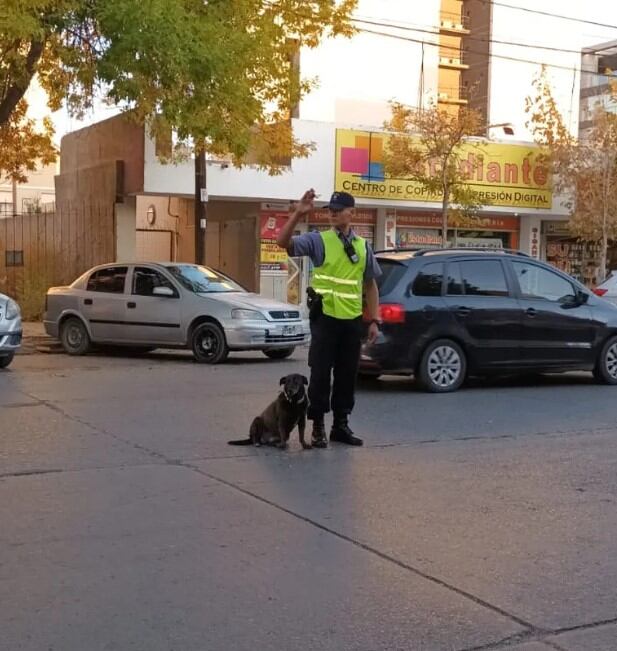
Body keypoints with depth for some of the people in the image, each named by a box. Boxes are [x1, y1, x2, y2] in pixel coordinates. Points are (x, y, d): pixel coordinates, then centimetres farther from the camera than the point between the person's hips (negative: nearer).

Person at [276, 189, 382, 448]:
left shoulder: (363, 247, 10)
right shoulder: (318, 240, -2)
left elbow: (370, 285, 14)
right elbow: (283, 242, -16)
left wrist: (374, 321, 9)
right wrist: (298, 213, -27)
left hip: (353, 320, 4)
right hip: (325, 318, -4)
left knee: (347, 374, 10)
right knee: (321, 373, -1)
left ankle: (341, 424, 21)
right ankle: (318, 426, 9)